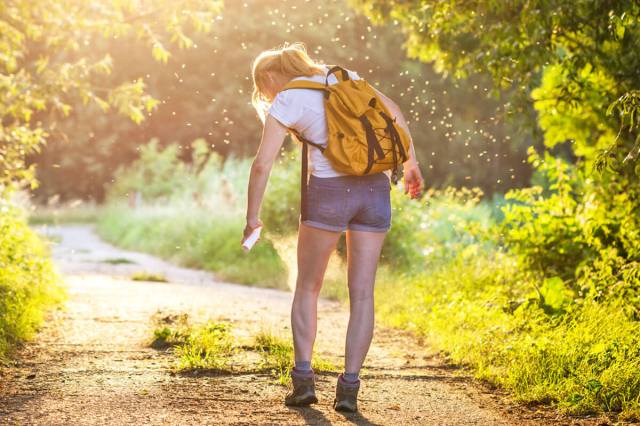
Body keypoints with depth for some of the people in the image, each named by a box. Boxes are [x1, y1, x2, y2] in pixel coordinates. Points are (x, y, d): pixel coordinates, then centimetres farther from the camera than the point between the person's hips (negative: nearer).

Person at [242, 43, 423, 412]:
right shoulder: (341, 77, 16)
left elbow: (262, 165, -5)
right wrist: (411, 162, 20)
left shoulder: (285, 102, 1)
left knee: (307, 288, 14)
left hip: (329, 190, -4)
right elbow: (392, 109, 16)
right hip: (375, 188, 4)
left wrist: (253, 217, 4)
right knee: (362, 293, 5)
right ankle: (349, 387, 0)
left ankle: (303, 378, 7)